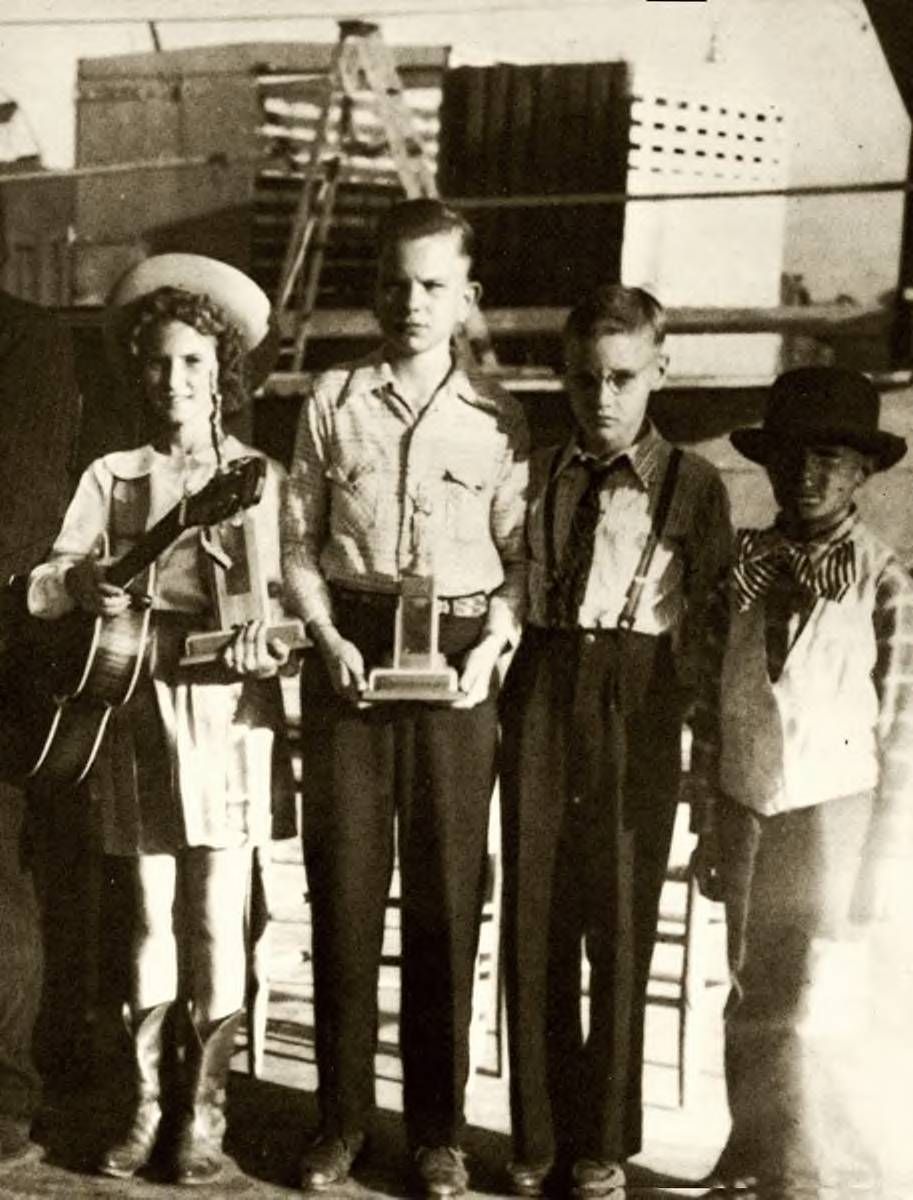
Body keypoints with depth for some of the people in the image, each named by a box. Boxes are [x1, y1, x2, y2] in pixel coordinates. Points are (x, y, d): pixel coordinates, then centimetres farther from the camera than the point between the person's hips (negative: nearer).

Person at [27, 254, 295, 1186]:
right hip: (137, 706, 2)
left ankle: (204, 1111, 8)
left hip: (226, 709, -2)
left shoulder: (260, 479, 4)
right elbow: (43, 584, 0)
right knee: (151, 912, 8)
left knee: (216, 916, -1)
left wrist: (268, 639, -23)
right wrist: (79, 587, -23)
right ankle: (148, 1103, 18)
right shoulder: (112, 476, 9)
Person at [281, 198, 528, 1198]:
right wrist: (329, 638, -7)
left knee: (447, 891, 3)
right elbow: (299, 542, 7)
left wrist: (493, 646, -10)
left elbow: (522, 557, 5)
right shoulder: (332, 400, 6)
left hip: (458, 657, 0)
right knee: (343, 880, 3)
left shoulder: (496, 419, 4)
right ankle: (341, 1116, 16)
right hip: (349, 650, 1)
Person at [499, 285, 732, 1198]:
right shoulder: (536, 476, 10)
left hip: (639, 718, -2)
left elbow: (713, 627, 4)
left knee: (620, 926, 3)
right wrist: (504, 702, 1)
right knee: (533, 924, 5)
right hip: (540, 705, 2)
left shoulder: (693, 486, 4)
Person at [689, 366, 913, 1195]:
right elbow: (709, 713, 9)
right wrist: (710, 831, 8)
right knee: (752, 1008, 14)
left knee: (821, 1017, -3)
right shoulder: (742, 577, 4)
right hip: (749, 815, 5)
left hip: (836, 816, -4)